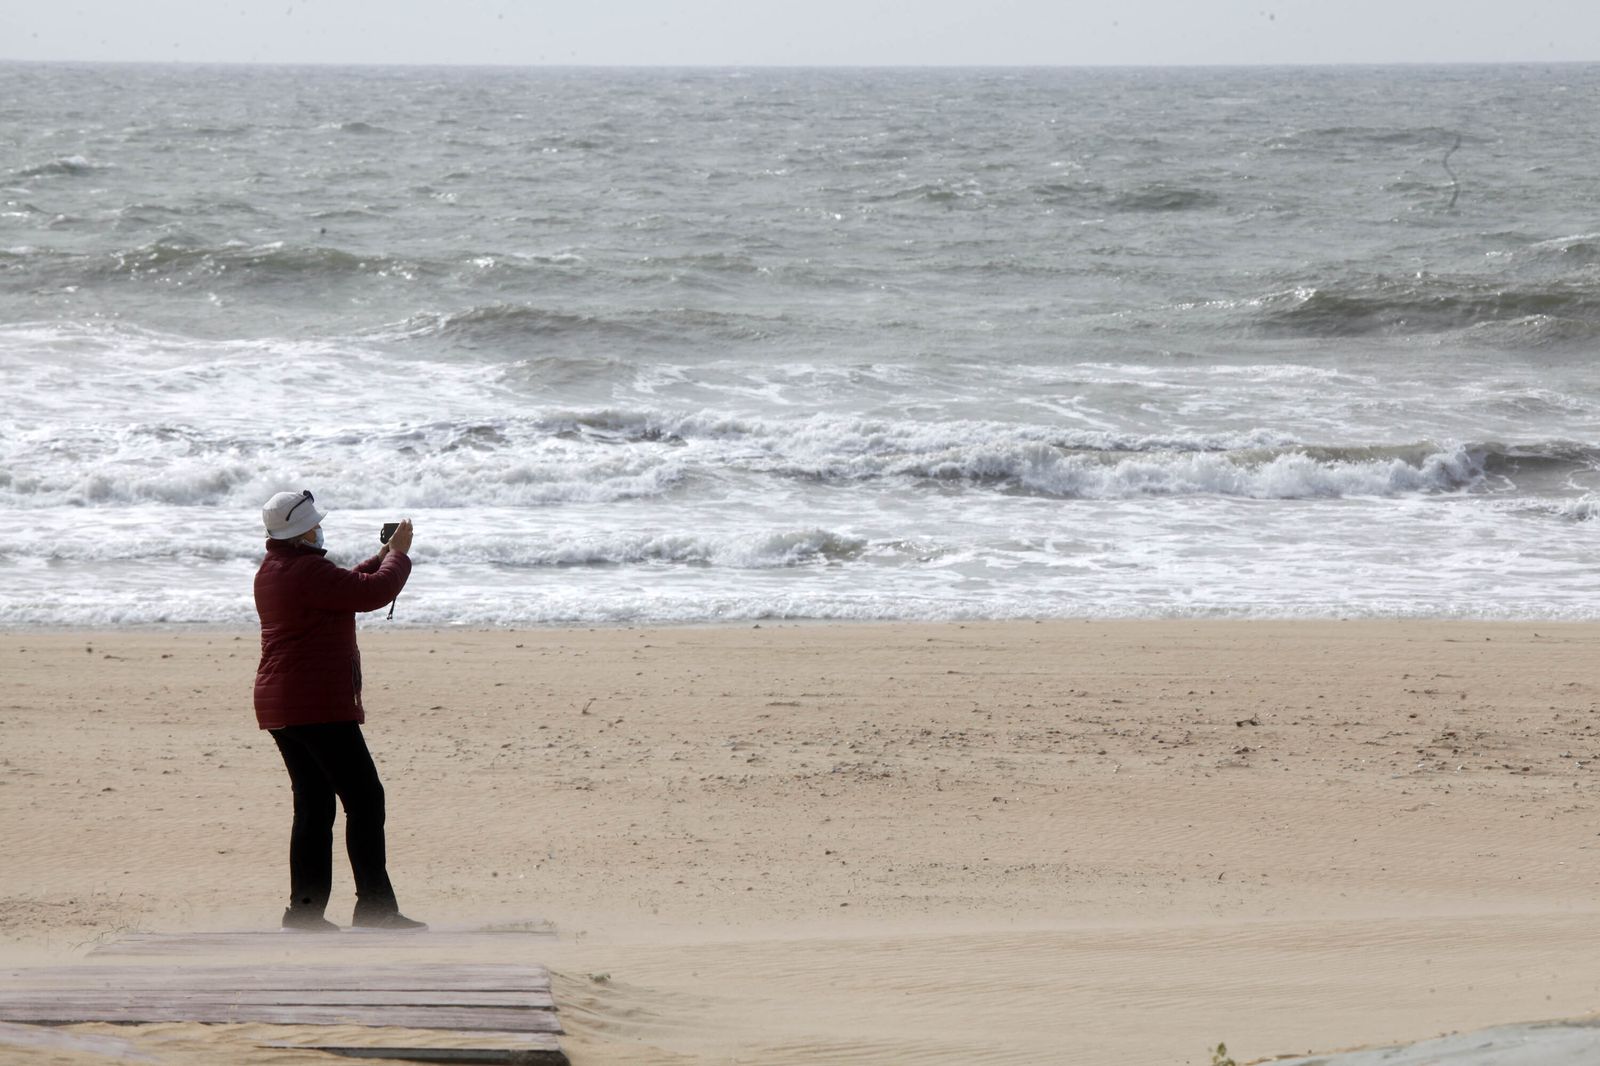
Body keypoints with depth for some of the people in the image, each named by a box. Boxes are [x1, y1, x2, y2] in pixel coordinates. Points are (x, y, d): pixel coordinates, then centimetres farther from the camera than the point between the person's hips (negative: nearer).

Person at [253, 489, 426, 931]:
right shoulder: (307, 570, -17)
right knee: (365, 799, -6)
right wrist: (398, 554, -2)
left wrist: (383, 556, 25)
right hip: (319, 706, -10)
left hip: (279, 707, 10)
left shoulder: (271, 570, 15)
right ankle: (375, 906, -7)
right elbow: (372, 593, -18)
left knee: (314, 805, 12)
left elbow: (345, 586, 27)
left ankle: (305, 908, 9)